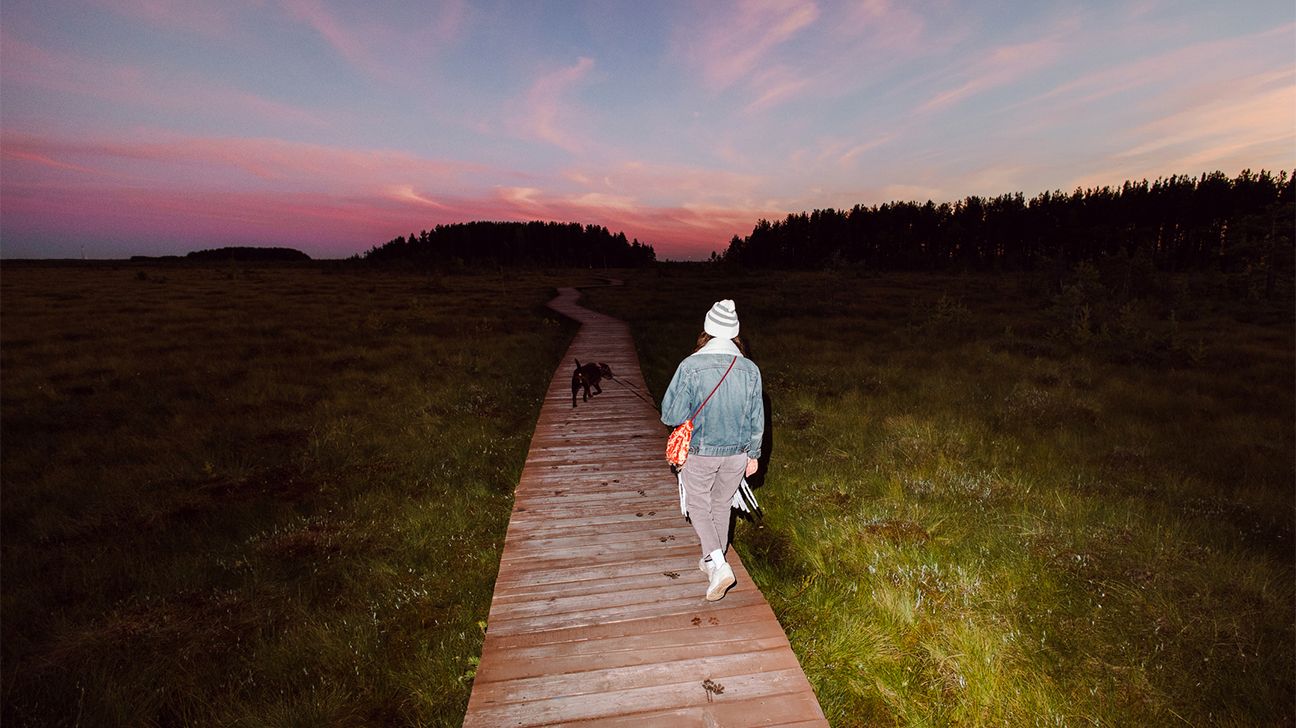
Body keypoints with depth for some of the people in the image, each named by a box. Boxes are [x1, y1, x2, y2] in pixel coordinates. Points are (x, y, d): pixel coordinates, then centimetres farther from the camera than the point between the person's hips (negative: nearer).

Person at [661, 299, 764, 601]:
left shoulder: (691, 366, -20)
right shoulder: (750, 369, -8)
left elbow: (671, 415, -17)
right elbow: (757, 419, 1)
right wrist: (753, 454, 14)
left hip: (700, 452, -3)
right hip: (737, 453, 4)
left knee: (699, 506, 18)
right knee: (721, 506, 23)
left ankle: (717, 564, 2)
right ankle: (714, 562, 40)